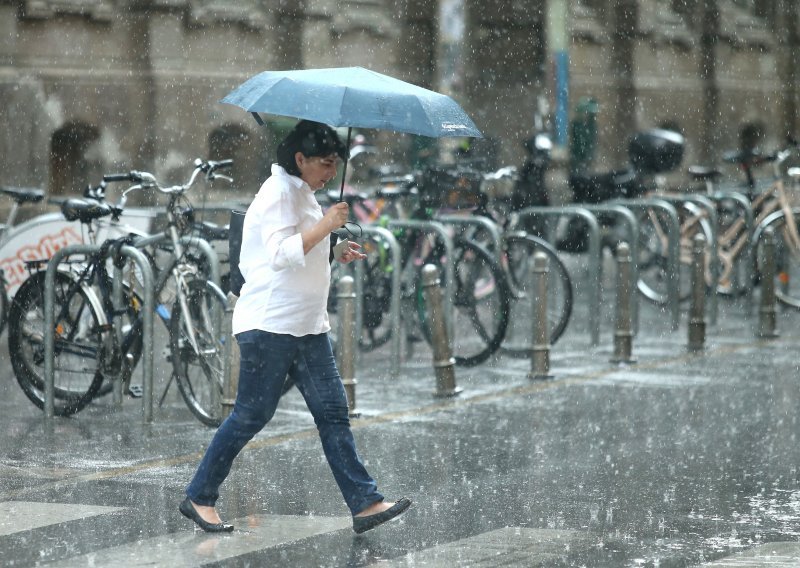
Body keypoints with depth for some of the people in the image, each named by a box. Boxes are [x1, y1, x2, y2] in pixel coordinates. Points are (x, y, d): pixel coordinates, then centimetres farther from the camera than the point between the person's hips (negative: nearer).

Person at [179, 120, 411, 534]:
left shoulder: (303, 193, 16)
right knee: (251, 415, -2)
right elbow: (280, 254, -25)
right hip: (269, 325, -9)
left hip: (308, 326, 9)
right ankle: (199, 497, 10)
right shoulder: (278, 193, -13)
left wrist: (334, 253, 12)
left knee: (333, 412, 3)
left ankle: (364, 504, 0)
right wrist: (325, 226, -24)